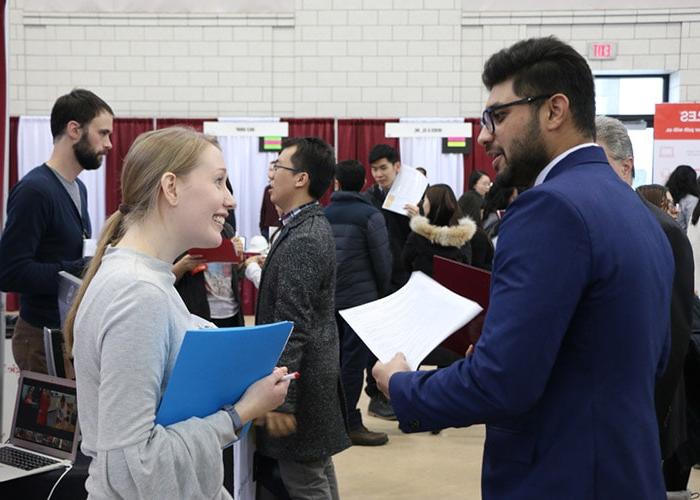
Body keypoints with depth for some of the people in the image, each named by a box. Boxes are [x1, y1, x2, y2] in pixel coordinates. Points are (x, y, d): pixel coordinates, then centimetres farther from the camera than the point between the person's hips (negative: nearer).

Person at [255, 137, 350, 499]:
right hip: (317, 371, 10)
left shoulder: (302, 240, -22)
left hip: (302, 380, -10)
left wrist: (281, 401, -23)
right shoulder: (313, 226, 9)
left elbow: (292, 329, -24)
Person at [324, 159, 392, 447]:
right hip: (360, 298, -5)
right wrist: (382, 293, 7)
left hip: (328, 298, 5)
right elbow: (383, 261, -10)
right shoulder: (370, 216, -10)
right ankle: (350, 424, 3)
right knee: (354, 359, -1)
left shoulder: (322, 215, 4)